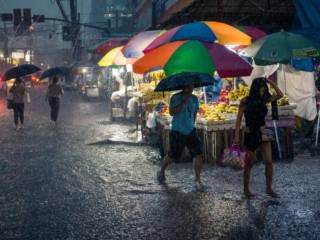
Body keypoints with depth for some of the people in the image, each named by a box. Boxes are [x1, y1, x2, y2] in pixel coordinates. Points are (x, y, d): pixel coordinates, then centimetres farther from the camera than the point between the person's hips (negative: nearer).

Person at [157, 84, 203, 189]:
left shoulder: (194, 99, 6)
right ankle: (161, 172, 35)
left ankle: (197, 180, 4)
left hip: (191, 131, 4)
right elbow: (172, 112, -24)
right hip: (177, 132, -4)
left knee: (198, 154, -7)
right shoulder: (175, 98, -11)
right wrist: (184, 102, -28)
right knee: (172, 155, 7)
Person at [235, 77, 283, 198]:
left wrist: (272, 83, -8)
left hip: (263, 132, 4)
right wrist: (237, 135, -8)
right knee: (249, 163, 6)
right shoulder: (245, 101, -8)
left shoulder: (264, 100, 2)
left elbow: (280, 95, 1)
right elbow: (239, 119, -5)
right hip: (250, 134, -3)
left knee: (269, 161, -3)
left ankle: (269, 188, 8)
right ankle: (246, 189, 21)